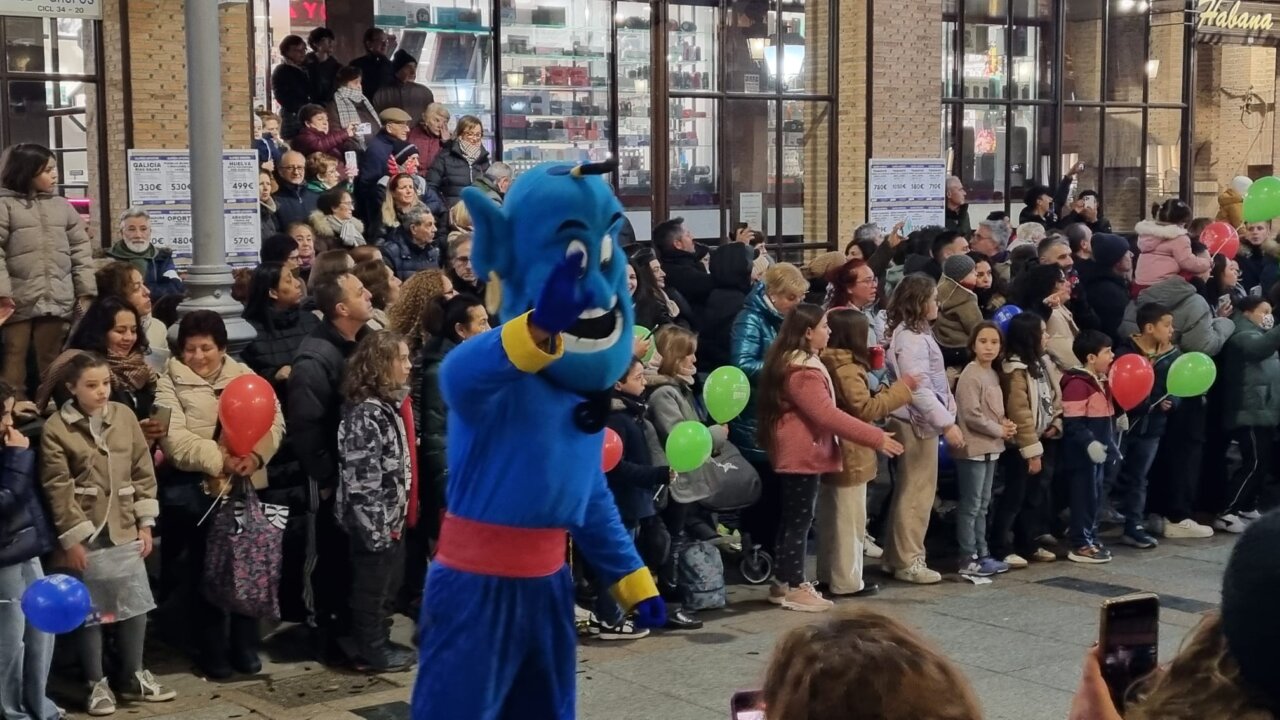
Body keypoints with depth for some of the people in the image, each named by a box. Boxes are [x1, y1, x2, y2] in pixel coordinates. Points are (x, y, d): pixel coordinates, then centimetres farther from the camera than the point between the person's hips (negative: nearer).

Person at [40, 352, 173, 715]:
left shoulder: (124, 416, 3)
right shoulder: (56, 428, -10)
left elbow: (143, 472, 7)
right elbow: (58, 489, -11)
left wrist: (145, 523, 5)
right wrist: (72, 539, -12)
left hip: (125, 531, 4)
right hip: (85, 535, -4)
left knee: (136, 605, 10)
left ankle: (132, 677, 27)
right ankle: (96, 683, 20)